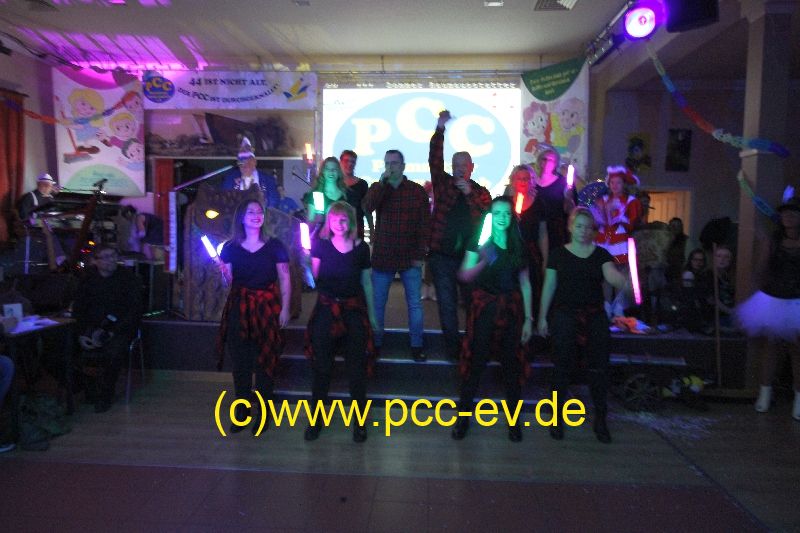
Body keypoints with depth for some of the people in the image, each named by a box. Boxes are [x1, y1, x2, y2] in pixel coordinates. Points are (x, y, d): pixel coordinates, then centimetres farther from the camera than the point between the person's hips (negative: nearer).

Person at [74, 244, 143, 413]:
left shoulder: (128, 278, -1)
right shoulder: (88, 279, 10)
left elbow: (134, 311, -6)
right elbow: (78, 309, 11)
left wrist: (113, 332, -17)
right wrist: (84, 332, -7)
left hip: (120, 328, -3)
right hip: (93, 328, 3)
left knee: (113, 352, -32)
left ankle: (103, 397, -11)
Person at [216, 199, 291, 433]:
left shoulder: (274, 246, 0)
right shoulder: (231, 248, 5)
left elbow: (285, 279, 0)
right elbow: (228, 281, 9)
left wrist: (285, 308, -7)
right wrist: (223, 271, -12)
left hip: (267, 308, -2)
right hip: (239, 308, 2)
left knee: (265, 361, 2)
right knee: (240, 362, 5)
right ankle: (241, 411, 20)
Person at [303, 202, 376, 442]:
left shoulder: (361, 248, 0)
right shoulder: (321, 245, -1)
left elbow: (366, 283, 7)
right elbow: (313, 278, -3)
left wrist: (372, 315, 9)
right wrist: (305, 257, -12)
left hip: (354, 310, 0)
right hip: (325, 309, 0)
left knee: (356, 367, 2)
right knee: (321, 367, 4)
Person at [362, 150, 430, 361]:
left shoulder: (418, 191, 1)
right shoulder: (377, 188, 7)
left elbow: (424, 225, -1)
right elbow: (367, 207, -15)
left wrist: (419, 255, -6)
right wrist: (382, 181, -15)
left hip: (410, 258, -1)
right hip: (382, 257, 1)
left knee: (414, 304, 5)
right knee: (377, 303, 6)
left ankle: (416, 346, 15)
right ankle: (375, 344, 19)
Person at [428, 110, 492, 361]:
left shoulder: (481, 192, 9)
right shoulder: (443, 183, 6)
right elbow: (434, 159, -9)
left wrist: (469, 193, -16)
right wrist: (440, 129, -20)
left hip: (470, 255, 1)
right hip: (442, 254, -1)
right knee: (447, 304, 4)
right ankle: (452, 348, 15)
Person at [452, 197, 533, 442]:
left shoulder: (519, 246, 9)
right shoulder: (479, 242, 1)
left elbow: (525, 284, 9)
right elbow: (464, 275, -10)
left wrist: (528, 318, 5)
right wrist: (483, 261, -29)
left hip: (511, 309, 2)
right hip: (483, 308, -2)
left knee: (512, 364, 4)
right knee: (475, 362, -2)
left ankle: (514, 420, 15)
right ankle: (463, 415, 10)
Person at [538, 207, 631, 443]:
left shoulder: (601, 254, 5)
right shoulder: (559, 254, 3)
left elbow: (612, 275, -13)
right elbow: (549, 286, 6)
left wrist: (624, 282, -37)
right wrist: (542, 317, 5)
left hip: (595, 317, 1)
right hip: (565, 316, -1)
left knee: (598, 368, 1)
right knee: (562, 368, 1)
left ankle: (600, 419, 15)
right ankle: (557, 417, 15)